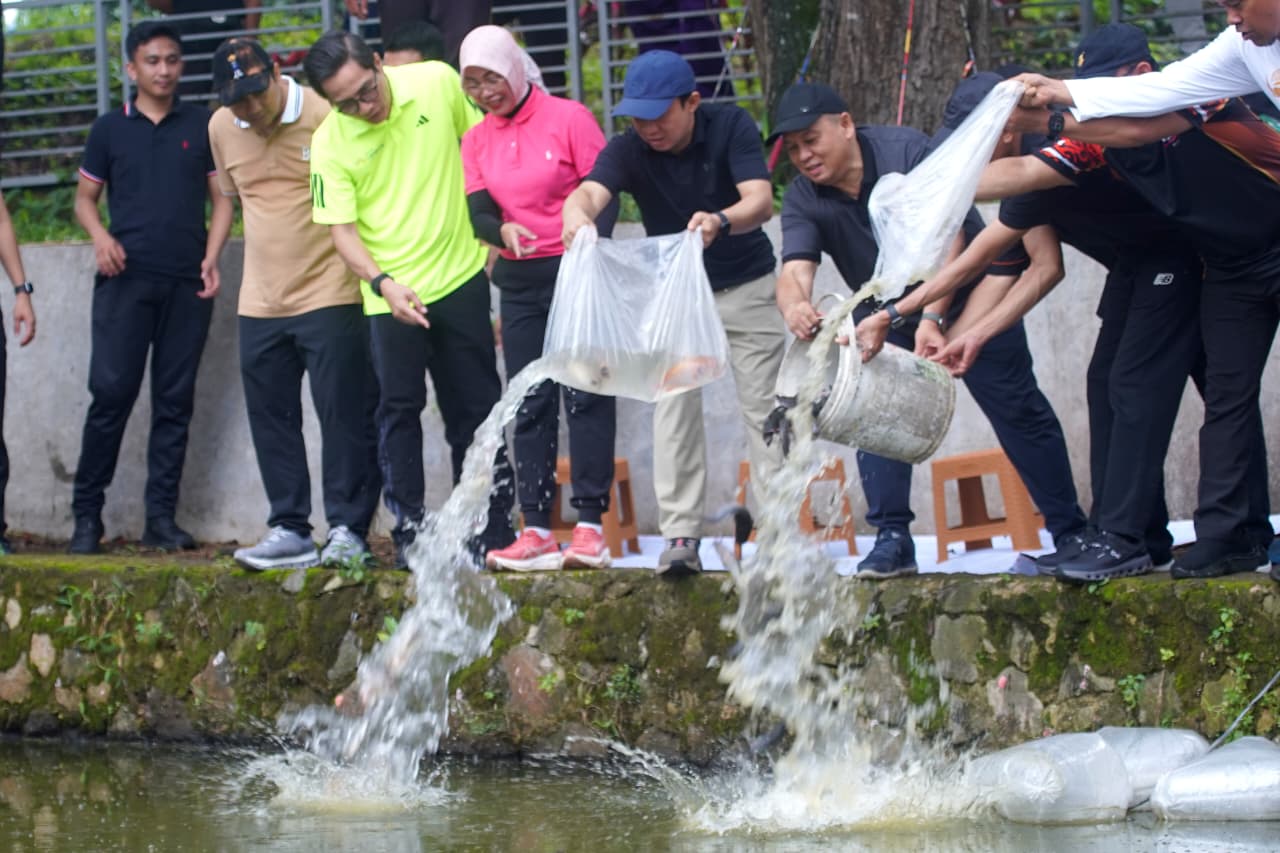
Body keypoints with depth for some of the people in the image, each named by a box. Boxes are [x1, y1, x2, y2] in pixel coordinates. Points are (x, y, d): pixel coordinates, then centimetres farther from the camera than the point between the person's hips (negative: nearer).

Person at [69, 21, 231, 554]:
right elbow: (85, 197, 14)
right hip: (126, 278, -1)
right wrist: (100, 236, -6)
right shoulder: (110, 130, 9)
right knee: (111, 392, -8)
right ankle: (87, 515, -2)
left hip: (187, 284, 1)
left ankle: (161, 517, 7)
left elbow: (222, 198, 11)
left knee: (175, 401, 2)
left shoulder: (203, 127, 9)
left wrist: (211, 258, -3)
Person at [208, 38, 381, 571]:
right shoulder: (222, 129, 5)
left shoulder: (328, 118, -12)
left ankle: (347, 530, 1)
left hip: (330, 294, -6)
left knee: (346, 416, -4)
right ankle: (289, 531, 15)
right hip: (260, 302, 6)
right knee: (271, 421, 7)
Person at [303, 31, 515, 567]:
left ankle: (491, 530, 16)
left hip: (461, 279, 2)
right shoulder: (330, 143, -12)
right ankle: (409, 530, 7)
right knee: (400, 409, -1)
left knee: (475, 410, 8)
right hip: (392, 294, -2)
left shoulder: (437, 83, -8)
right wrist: (384, 284, -26)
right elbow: (340, 228, -11)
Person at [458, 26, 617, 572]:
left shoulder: (568, 118, -5)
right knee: (530, 405, 3)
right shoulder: (476, 141, 8)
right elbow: (479, 213, 0)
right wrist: (504, 230, -23)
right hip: (519, 281, 5)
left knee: (585, 397, -8)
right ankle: (536, 531, 3)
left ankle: (590, 526, -9)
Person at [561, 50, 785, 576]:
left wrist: (720, 222, -56)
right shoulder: (629, 150, -17)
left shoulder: (730, 127, -20)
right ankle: (681, 535, -7)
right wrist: (577, 213, -63)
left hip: (746, 287, -1)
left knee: (764, 409, -2)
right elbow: (590, 191, -37)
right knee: (674, 409, -8)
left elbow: (760, 201, -32)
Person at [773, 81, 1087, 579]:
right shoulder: (802, 201, -14)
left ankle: (1071, 532, 5)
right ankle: (891, 538, -12)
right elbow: (795, 270, -30)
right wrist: (795, 305, -56)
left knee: (1017, 407, -2)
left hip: (965, 295, -4)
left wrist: (931, 319, -49)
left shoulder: (906, 151, -27)